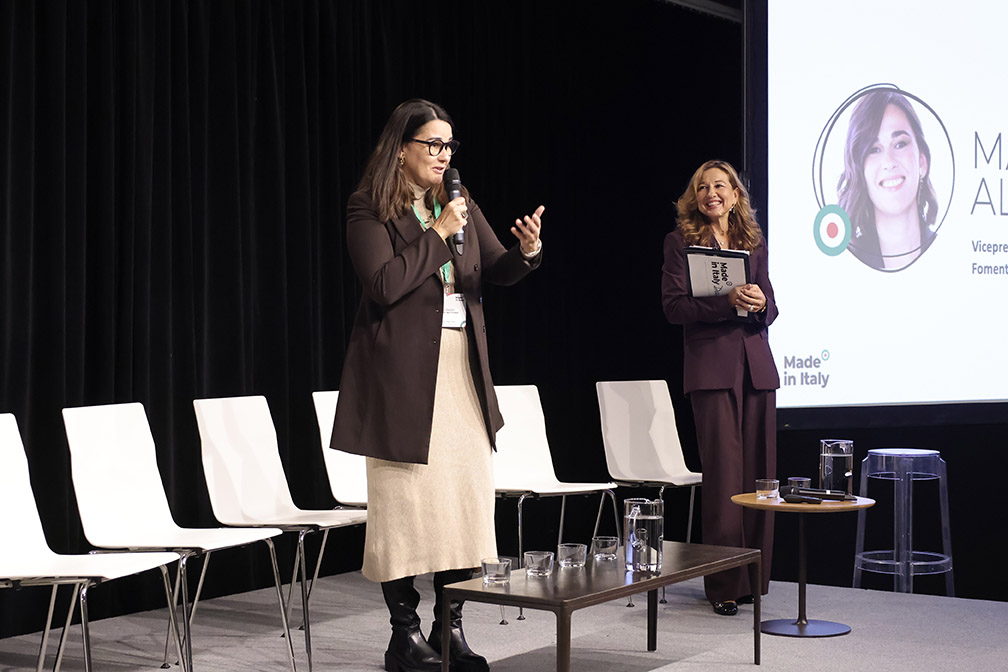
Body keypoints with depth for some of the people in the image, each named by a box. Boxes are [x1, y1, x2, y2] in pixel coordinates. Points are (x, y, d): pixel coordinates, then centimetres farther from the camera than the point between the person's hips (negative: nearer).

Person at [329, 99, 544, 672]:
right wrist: (437, 233, -14)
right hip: (404, 371, -6)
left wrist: (527, 251, -13)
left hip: (462, 366, 6)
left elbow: (497, 270, 9)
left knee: (468, 492, 4)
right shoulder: (368, 210, -5)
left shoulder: (461, 206, 14)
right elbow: (384, 285, -17)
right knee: (406, 496, -2)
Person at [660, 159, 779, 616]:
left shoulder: (755, 243, 16)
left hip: (756, 364, 4)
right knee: (724, 473, -8)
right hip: (711, 366, -4)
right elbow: (674, 306, -5)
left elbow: (769, 308, 14)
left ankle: (754, 577, 13)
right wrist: (727, 301, -18)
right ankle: (723, 585, -2)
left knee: (758, 472, 3)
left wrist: (759, 305, -10)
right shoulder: (681, 241, 5)